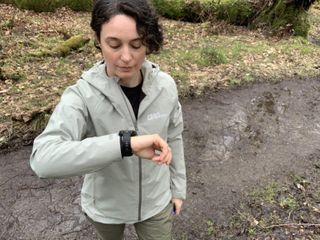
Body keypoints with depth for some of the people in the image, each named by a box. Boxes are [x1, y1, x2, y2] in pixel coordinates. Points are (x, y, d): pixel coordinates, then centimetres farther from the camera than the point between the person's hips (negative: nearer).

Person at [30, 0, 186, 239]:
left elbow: (173, 138, -1)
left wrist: (177, 188, 8)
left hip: (155, 201, 1)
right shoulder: (82, 95, -26)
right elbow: (42, 159, -41)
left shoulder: (165, 86, -16)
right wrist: (125, 143, -49)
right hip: (105, 206, -1)